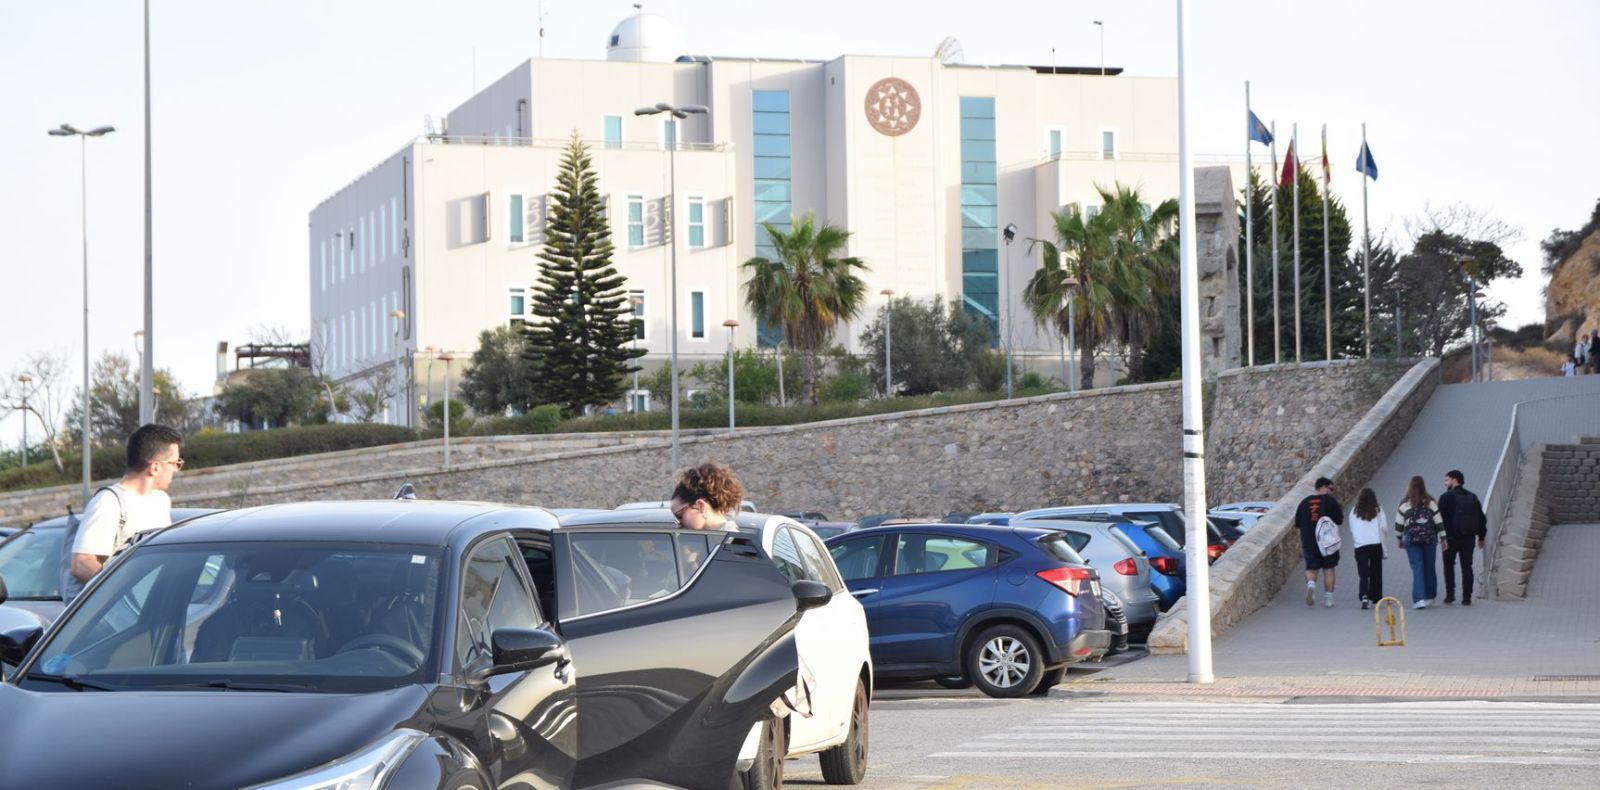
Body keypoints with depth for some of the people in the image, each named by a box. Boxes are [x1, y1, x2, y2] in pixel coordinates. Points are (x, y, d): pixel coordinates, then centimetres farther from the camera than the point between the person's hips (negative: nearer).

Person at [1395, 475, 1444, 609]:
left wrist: (1399, 538, 13)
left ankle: (1419, 599, -14)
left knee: (1417, 568, -4)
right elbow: (1439, 521, 1)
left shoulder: (1404, 504, -2)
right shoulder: (1431, 502, 1)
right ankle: (1430, 595, 26)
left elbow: (1399, 524, 2)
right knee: (1430, 567, 13)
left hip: (1411, 538, -2)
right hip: (1429, 538, 2)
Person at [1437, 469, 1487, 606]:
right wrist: (1481, 537, 18)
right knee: (1467, 567, 6)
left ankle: (1450, 594, 5)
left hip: (1452, 538, -4)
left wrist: (1442, 538, -15)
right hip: (1469, 538, 4)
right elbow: (1481, 519, 13)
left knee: (1449, 565, 11)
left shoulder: (1446, 497, -7)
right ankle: (1467, 597, 2)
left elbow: (1441, 519, -15)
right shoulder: (1472, 497, 11)